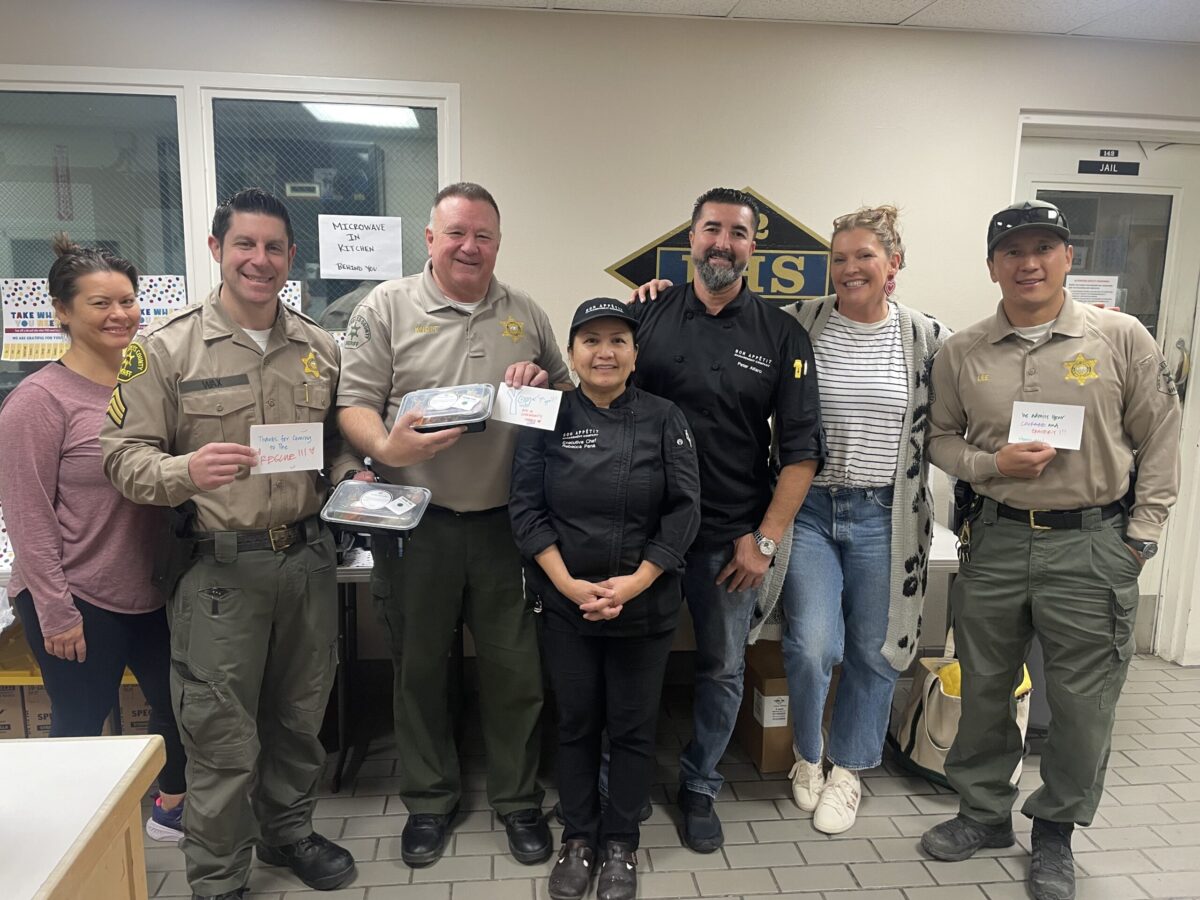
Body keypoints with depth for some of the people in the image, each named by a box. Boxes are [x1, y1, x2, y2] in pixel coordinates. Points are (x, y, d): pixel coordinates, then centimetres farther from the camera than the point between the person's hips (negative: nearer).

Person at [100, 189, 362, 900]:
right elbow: (126, 453, -7)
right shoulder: (168, 348, -5)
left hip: (309, 558, 4)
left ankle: (288, 830, 43)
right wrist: (187, 472, -26)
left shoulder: (319, 348, 7)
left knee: (301, 716, 19)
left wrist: (349, 479, -3)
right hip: (221, 567, -4)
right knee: (224, 740, 6)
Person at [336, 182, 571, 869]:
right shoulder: (387, 308, 1)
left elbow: (571, 394, 17)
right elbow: (354, 403, -3)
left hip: (505, 522, 2)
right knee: (421, 669, 13)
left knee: (516, 670, 9)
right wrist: (386, 450, -22)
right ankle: (430, 799, 34)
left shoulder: (526, 314, 10)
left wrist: (544, 382, -5)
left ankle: (519, 801, 30)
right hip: (418, 523, -1)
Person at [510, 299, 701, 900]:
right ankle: (578, 837, 32)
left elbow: (684, 510, -5)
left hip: (646, 604, 0)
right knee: (576, 723, 12)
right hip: (565, 603, 1)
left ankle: (621, 842, 31)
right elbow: (525, 508, -4)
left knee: (633, 728, 10)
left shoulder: (665, 420, -1)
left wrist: (635, 582, -14)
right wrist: (569, 584, -13)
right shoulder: (547, 420, 0)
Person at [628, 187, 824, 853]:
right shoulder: (647, 314, 0)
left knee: (722, 669, 13)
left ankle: (699, 787, 36)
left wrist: (765, 540, -7)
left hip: (730, 539, 0)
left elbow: (801, 448, -3)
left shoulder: (782, 337, -1)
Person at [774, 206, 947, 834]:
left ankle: (846, 768, 35)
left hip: (884, 517, 2)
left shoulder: (927, 339, 2)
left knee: (875, 651, 11)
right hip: (808, 508, -1)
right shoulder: (797, 325, -1)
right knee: (811, 646, -8)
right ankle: (808, 754, 24)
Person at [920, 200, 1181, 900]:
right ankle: (985, 812, 36)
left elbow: (1161, 442, 1)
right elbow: (942, 438, 9)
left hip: (1092, 546, -2)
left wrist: (1141, 535, -3)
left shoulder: (1122, 338, -3)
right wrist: (992, 463, -10)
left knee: (1083, 702, 8)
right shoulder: (962, 353, 2)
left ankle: (1056, 830, 31)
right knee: (985, 690, 14)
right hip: (995, 540, 2)